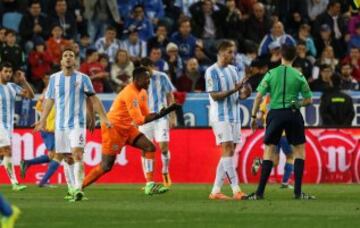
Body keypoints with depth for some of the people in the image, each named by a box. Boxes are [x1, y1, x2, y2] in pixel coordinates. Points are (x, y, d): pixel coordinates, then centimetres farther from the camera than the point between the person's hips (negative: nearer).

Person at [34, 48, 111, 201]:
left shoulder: (82, 78, 0)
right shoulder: (54, 78, 8)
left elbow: (93, 99, 1)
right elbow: (49, 101, 14)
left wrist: (103, 118, -6)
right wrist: (42, 120, 9)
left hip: (77, 124, -3)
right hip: (60, 124, 3)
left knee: (77, 154, -18)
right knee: (67, 158, 6)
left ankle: (78, 188, -24)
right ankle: (73, 187, 18)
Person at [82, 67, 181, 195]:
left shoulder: (142, 93, 7)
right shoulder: (130, 94, -23)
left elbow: (146, 115, 7)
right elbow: (139, 120, -27)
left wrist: (164, 112, -8)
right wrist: (160, 114, -25)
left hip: (127, 127, 9)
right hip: (113, 128, -9)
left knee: (150, 147, -4)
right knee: (106, 166, -9)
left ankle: (150, 186, -4)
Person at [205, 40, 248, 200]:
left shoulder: (232, 69, 15)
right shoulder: (212, 72, -8)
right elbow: (215, 95, -14)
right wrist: (233, 90, -24)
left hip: (234, 116, 8)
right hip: (220, 116, -8)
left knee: (229, 153, 5)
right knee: (228, 150, -14)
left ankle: (215, 191, 8)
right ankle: (236, 190, -20)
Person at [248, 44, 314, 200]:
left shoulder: (271, 74, 1)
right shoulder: (299, 76, 1)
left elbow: (259, 96, -2)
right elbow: (308, 100, 5)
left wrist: (253, 117, 3)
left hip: (275, 114, 1)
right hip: (293, 115, -1)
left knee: (269, 150, 6)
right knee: (299, 150, 11)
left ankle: (260, 192, 1)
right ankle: (298, 192, 5)